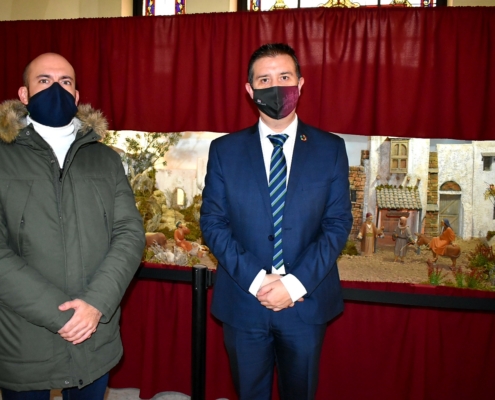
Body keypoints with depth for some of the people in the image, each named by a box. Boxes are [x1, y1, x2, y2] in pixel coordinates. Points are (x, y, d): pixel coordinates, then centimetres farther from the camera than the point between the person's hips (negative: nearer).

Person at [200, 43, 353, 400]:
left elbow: (338, 223, -4)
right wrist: (255, 280, -14)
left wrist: (296, 283, -15)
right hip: (243, 303, 0)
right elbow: (212, 222, -3)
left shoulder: (330, 149, -2)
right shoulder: (224, 150, -1)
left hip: (306, 302, 0)